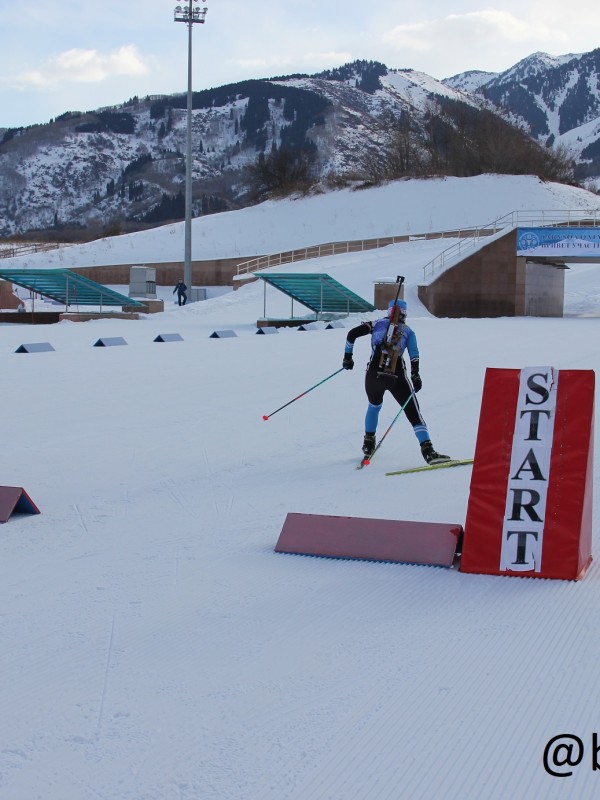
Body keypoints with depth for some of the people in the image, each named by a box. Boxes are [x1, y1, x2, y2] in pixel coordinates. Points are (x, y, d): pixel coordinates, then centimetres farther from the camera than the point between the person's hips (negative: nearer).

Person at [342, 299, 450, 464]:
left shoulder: (378, 324, 18)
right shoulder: (408, 331, 17)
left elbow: (352, 334, 10)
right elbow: (414, 354, -2)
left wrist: (347, 357, 19)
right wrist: (415, 375, -10)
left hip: (373, 374, 2)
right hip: (397, 377, -2)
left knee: (374, 406, 30)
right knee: (413, 413, -1)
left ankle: (368, 445, 36)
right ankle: (427, 451, -15)